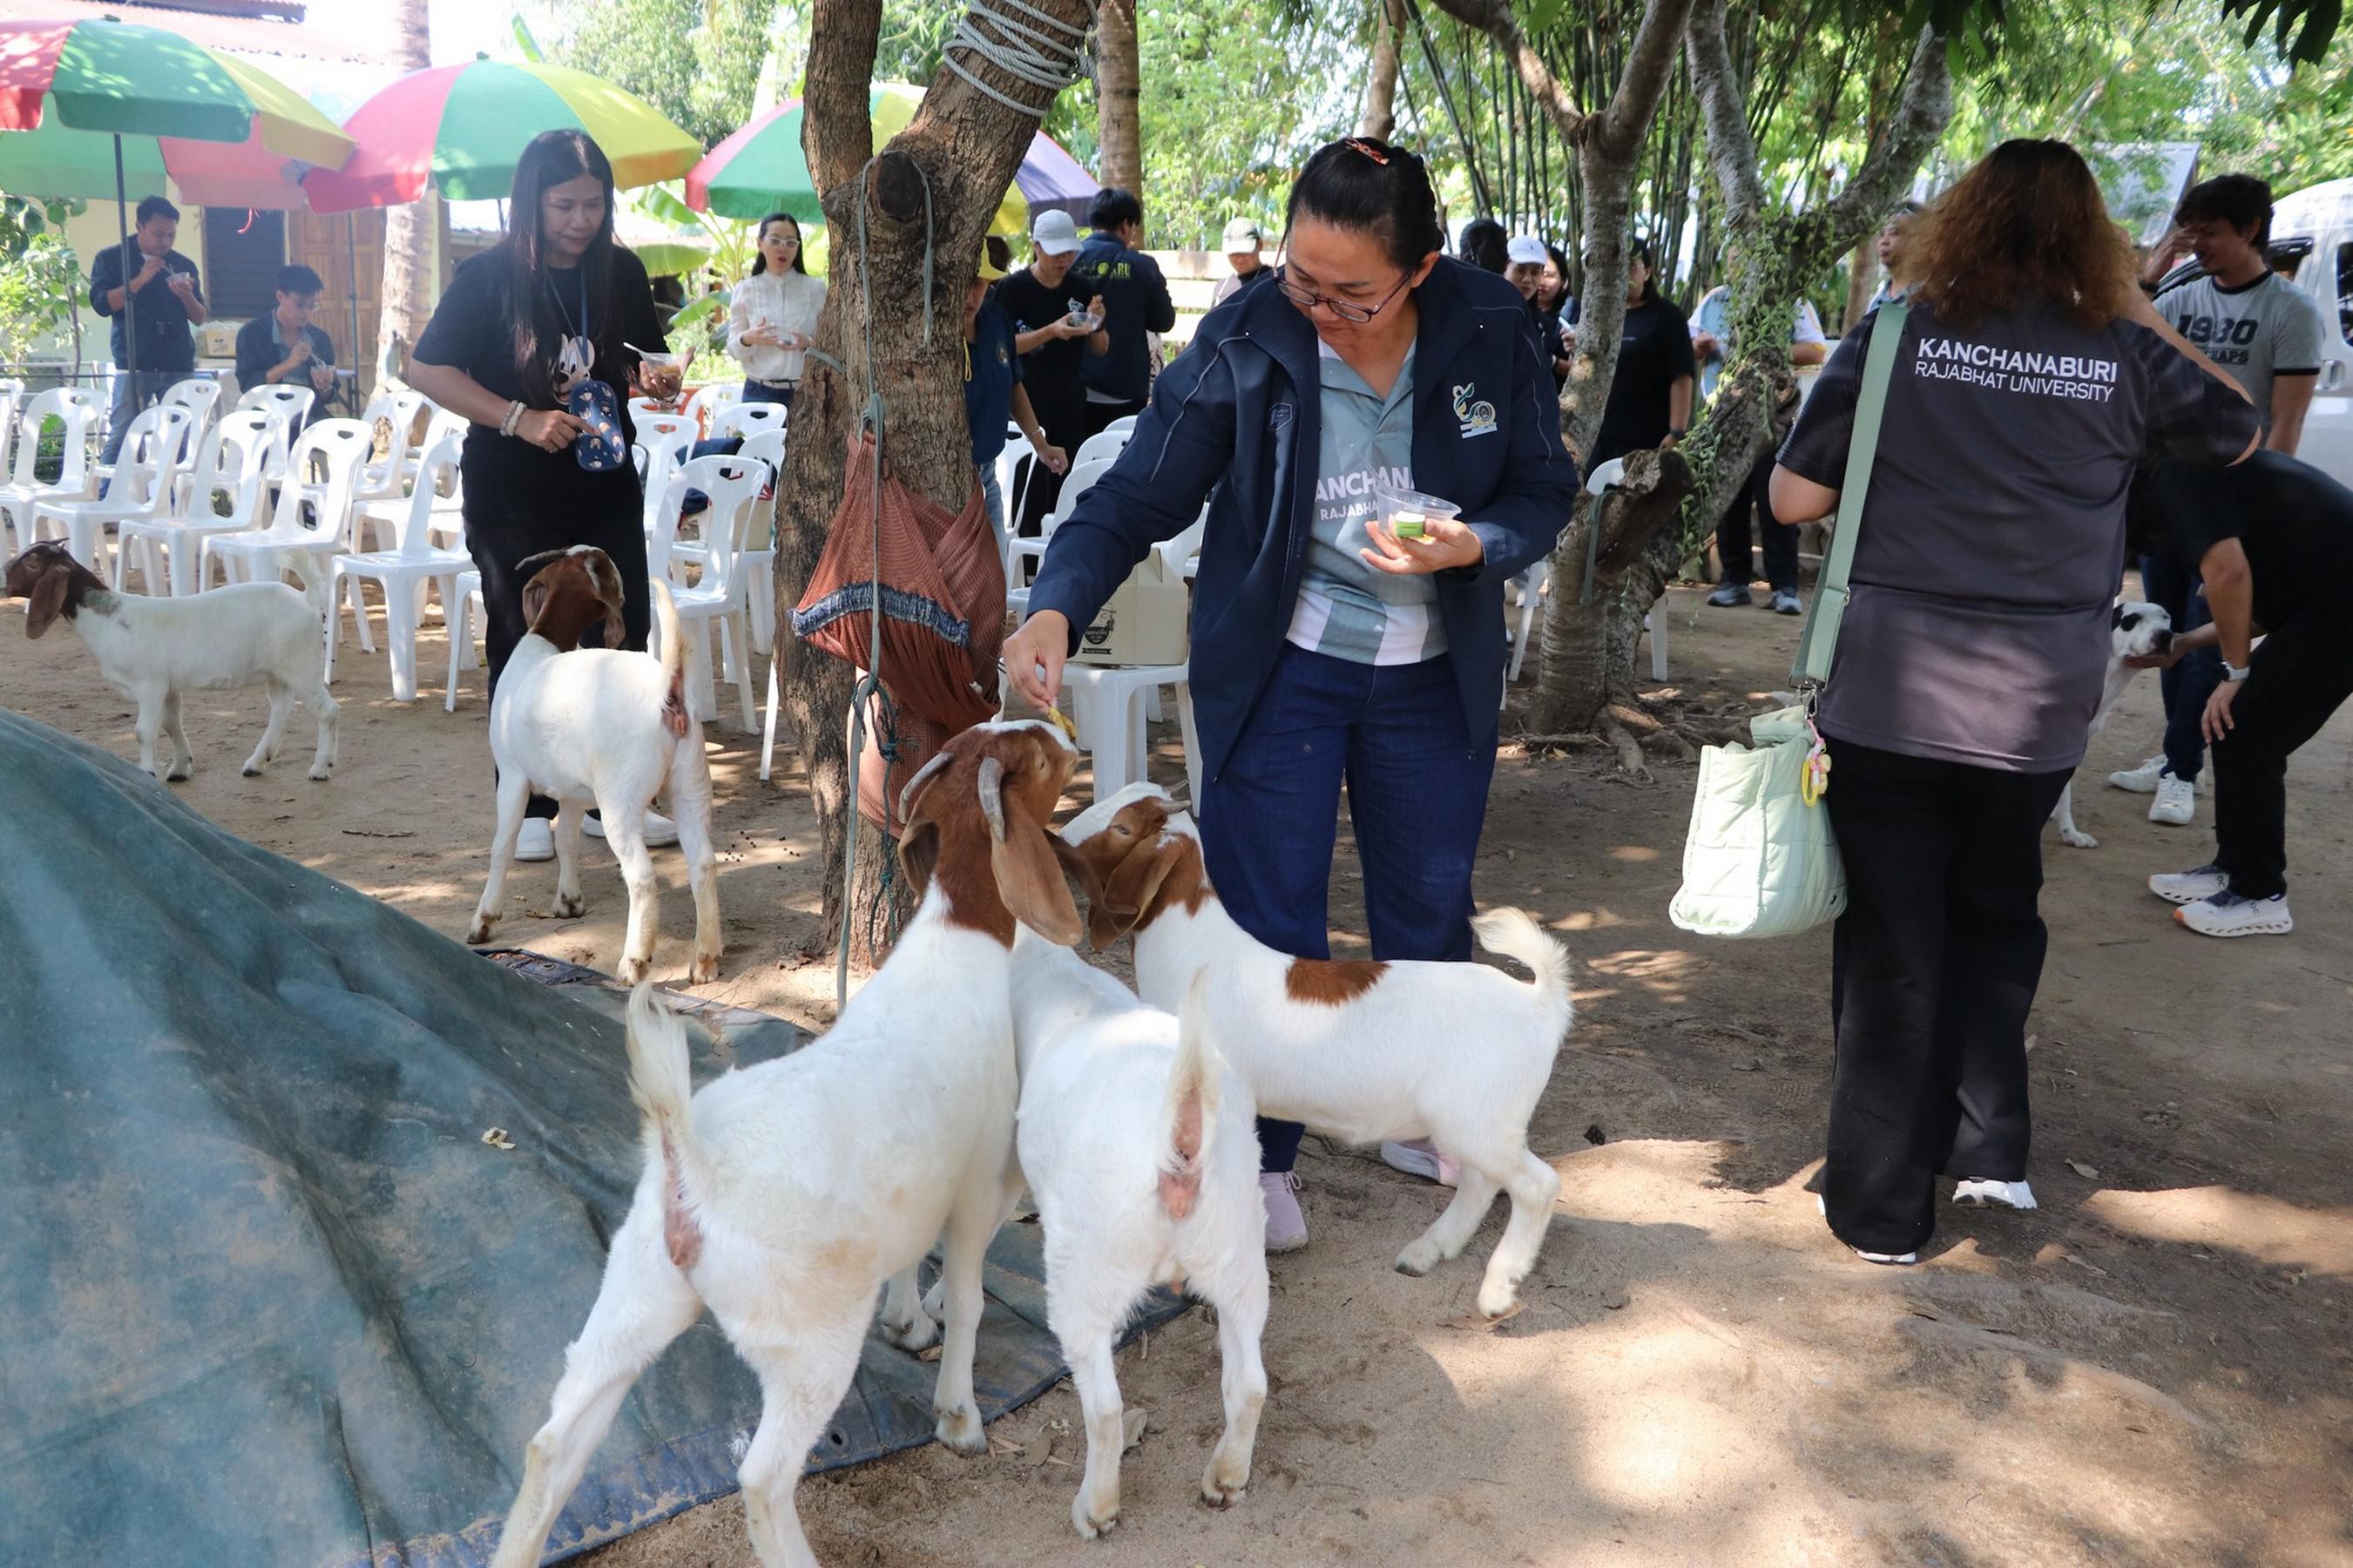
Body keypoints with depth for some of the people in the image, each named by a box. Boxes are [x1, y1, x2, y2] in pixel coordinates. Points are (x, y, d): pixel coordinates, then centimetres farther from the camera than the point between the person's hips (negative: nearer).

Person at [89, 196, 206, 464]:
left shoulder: (184, 266, 13)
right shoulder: (111, 259, 6)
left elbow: (200, 319, 12)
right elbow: (101, 303, -6)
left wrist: (187, 296, -9)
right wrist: (140, 280, -13)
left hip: (179, 364, 3)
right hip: (134, 364, -3)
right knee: (122, 436, -7)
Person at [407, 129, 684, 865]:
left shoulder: (623, 272, 3)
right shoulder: (488, 276, -8)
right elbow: (426, 369, -9)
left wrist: (658, 378, -10)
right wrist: (519, 419, -20)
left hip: (606, 488, 4)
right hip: (512, 496, -4)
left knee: (622, 640, 7)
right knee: (523, 649, 4)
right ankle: (528, 809, 15)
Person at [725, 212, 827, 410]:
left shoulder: (816, 288, 5)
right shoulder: (746, 289, 6)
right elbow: (733, 349, 6)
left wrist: (809, 344, -16)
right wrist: (748, 339, -15)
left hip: (804, 392, 0)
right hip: (759, 392, 0)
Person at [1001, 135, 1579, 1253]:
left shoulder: (1490, 332, -13)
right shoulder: (1245, 342, -18)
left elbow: (1546, 491, -2)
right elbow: (1140, 495, -14)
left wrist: (1472, 547, -23)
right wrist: (1056, 607, -30)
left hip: (1435, 676, 3)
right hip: (1279, 666, -2)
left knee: (1430, 907, 17)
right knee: (1267, 917, 0)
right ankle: (1258, 1157, 19)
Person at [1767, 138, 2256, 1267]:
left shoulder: (1893, 339, -6)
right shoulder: (2123, 356, 0)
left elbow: (1793, 499, -4)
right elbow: (2240, 432, 19)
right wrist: (2141, 315, 20)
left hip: (1886, 701, -2)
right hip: (2037, 710, 2)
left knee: (1890, 948, 9)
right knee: (1994, 917, 25)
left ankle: (1882, 1208, 18)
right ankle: (1988, 1145, 22)